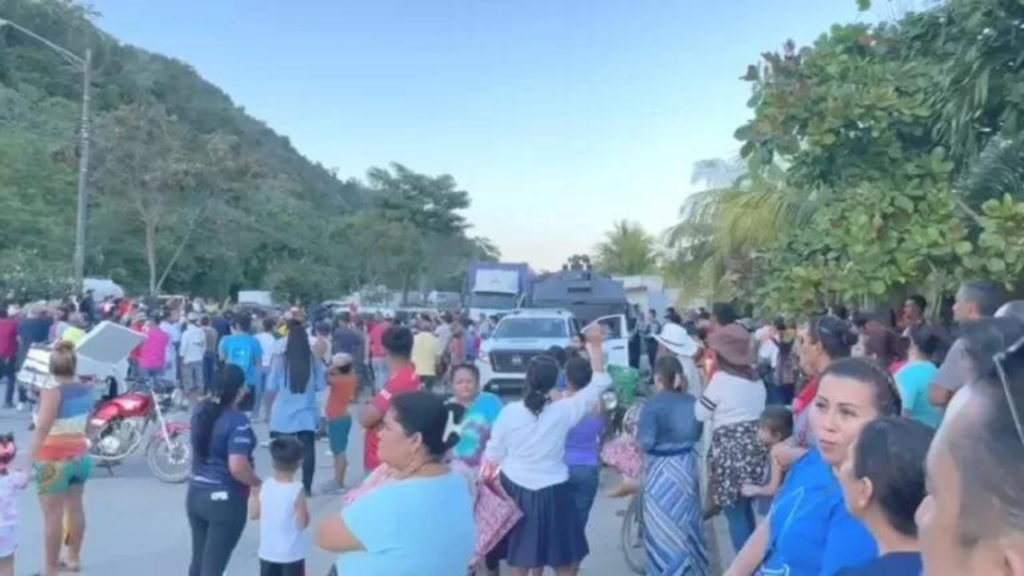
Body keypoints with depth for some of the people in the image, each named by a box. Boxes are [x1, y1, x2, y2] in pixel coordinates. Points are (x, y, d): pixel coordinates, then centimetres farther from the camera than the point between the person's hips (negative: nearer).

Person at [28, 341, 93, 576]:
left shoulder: (52, 388, -18)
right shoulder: (84, 386, 2)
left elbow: (42, 428, -27)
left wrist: (29, 462, -29)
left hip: (54, 460, -7)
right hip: (80, 455, 7)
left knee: (52, 515, 0)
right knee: (75, 507, 18)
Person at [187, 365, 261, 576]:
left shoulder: (201, 410, 1)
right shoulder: (237, 420, -22)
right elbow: (237, 467, -29)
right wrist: (257, 483, -11)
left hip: (196, 493, 8)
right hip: (226, 499, -8)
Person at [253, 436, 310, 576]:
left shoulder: (264, 486, -9)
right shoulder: (297, 490, -21)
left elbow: (254, 514, 0)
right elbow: (303, 522, -17)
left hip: (267, 550, 4)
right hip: (292, 552, -4)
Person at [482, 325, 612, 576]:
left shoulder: (509, 411, -10)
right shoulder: (564, 411, -14)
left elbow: (494, 454, -1)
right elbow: (600, 383, -5)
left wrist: (488, 478, 16)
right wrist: (595, 345, -2)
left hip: (515, 488, 2)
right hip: (552, 491, -2)